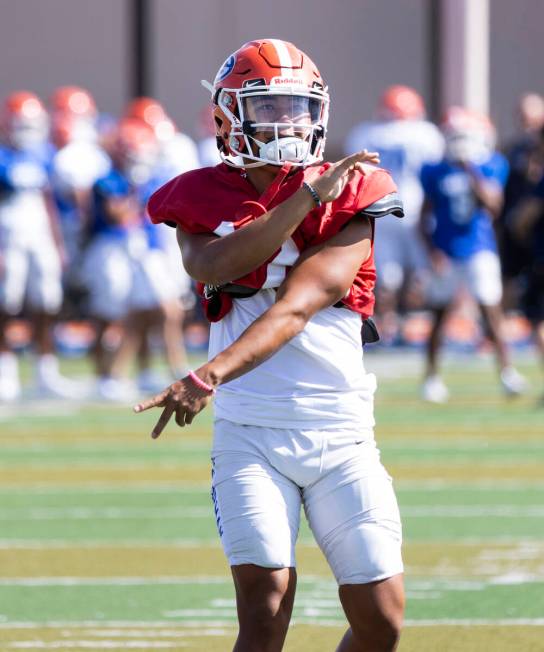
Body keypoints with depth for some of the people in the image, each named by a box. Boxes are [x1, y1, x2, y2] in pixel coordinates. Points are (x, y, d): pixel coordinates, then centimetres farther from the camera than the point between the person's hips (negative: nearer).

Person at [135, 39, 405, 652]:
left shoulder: (348, 200, -2)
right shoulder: (203, 200, 6)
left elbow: (296, 308, -15)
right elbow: (215, 267, -17)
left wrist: (210, 376, -28)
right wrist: (308, 197, -20)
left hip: (342, 434, 1)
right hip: (250, 434, -1)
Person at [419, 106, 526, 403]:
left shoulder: (491, 167, -3)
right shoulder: (436, 172, -2)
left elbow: (492, 204, -16)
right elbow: (426, 217, 3)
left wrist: (471, 172, -19)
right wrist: (433, 251, -8)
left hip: (480, 250, -1)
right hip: (446, 253, 1)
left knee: (491, 311, -8)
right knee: (439, 316, 9)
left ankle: (506, 371, -2)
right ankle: (431, 376, 19)